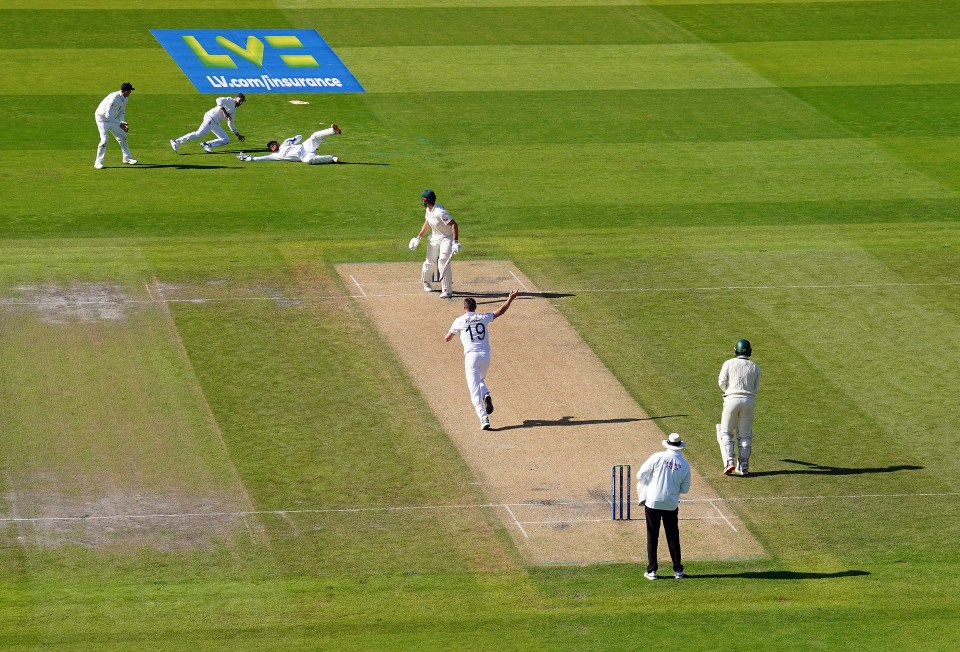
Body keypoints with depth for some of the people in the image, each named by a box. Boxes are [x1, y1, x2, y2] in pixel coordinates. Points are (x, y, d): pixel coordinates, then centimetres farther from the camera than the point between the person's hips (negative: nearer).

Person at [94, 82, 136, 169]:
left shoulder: (125, 98, -4)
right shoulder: (114, 98, -32)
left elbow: (121, 112, 8)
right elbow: (108, 115, -34)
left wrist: (123, 122, -11)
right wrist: (120, 124, -31)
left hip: (112, 119, 9)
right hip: (102, 118, -9)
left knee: (122, 136, 12)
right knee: (104, 140, -19)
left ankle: (127, 158, 26)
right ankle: (98, 162, -12)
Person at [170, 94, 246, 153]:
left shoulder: (234, 110, 26)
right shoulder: (230, 101, -3)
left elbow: (231, 123, 36)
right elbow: (219, 100, -23)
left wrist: (238, 135, 38)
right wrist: (224, 112, -30)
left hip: (216, 124, 10)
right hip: (211, 118, -10)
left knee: (226, 140, 2)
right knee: (199, 134, -24)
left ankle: (206, 145, -6)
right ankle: (176, 142, -22)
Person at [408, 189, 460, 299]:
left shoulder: (439, 212, -29)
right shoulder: (429, 210, -1)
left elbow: (454, 224, -33)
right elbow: (427, 224, 17)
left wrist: (455, 242, -38)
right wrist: (418, 237, 18)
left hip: (446, 238, -8)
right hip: (434, 238, 8)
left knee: (443, 263, -19)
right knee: (430, 262, 15)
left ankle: (447, 290, -16)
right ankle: (426, 283, 40)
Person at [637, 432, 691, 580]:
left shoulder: (658, 457, -10)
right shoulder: (685, 464, -2)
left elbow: (640, 475, -6)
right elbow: (685, 489, 4)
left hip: (652, 502, -2)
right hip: (672, 505, 2)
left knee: (652, 536, 6)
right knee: (673, 537, 12)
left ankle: (652, 571, 7)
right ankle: (678, 570, 14)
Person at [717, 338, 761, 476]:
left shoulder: (729, 364, 1)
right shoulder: (755, 367, 8)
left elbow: (722, 383, -2)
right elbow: (756, 387, 6)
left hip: (732, 399, -2)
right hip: (749, 400, 2)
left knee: (725, 432, 9)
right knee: (745, 434, 11)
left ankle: (729, 461, -8)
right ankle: (744, 466, 8)